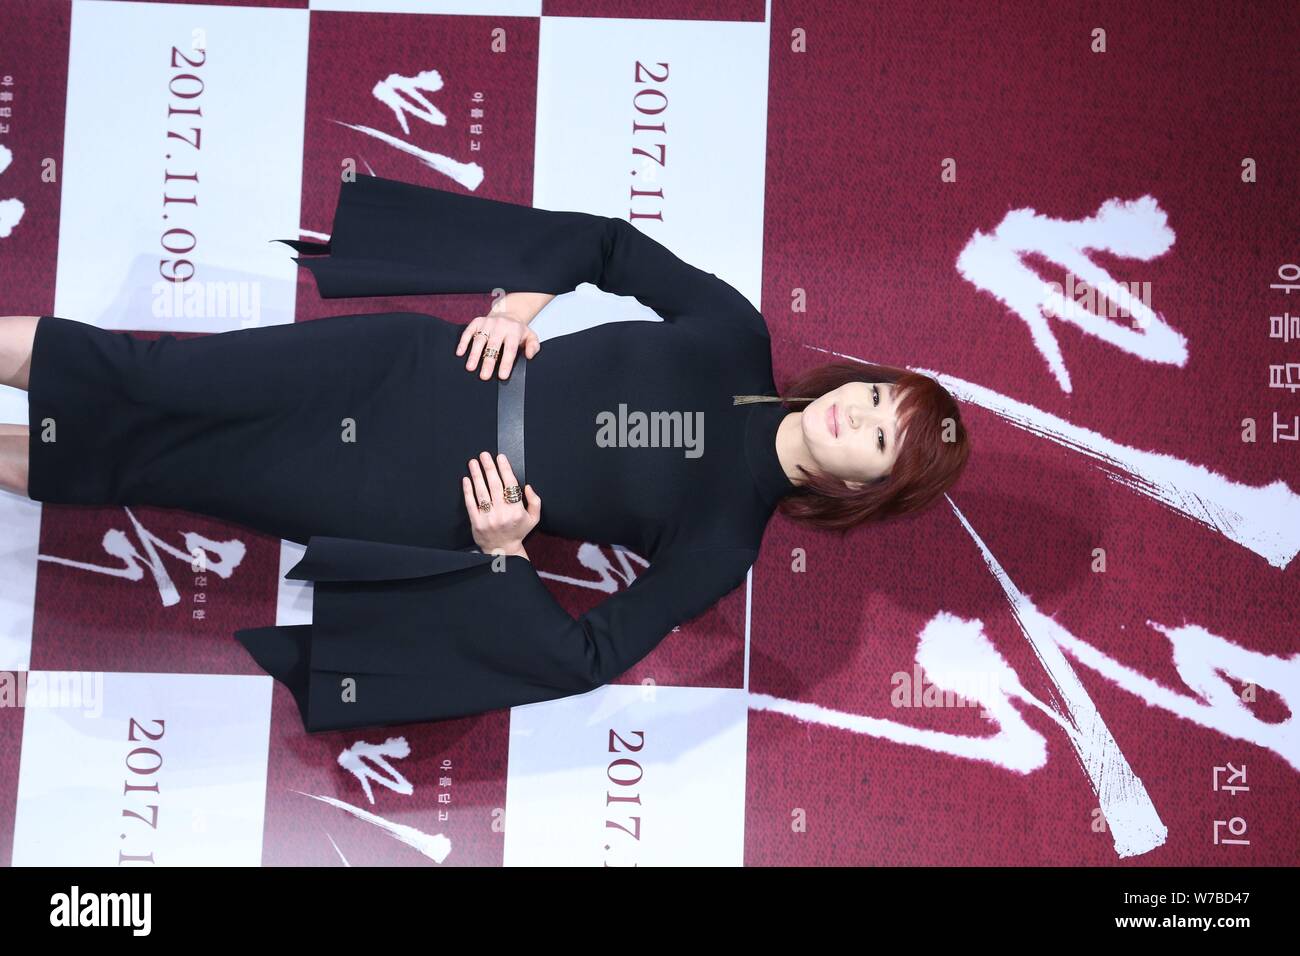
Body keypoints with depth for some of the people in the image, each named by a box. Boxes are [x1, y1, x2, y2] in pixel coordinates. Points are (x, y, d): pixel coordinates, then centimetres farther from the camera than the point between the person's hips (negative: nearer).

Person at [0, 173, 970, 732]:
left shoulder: (724, 540, -9)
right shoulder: (738, 334, 0)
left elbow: (583, 658, -12)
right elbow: (608, 240, 7)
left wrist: (503, 551, -21)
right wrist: (520, 302, -6)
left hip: (430, 501, -2)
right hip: (414, 371, 2)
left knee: (163, 454, -5)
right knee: (158, 381, -6)